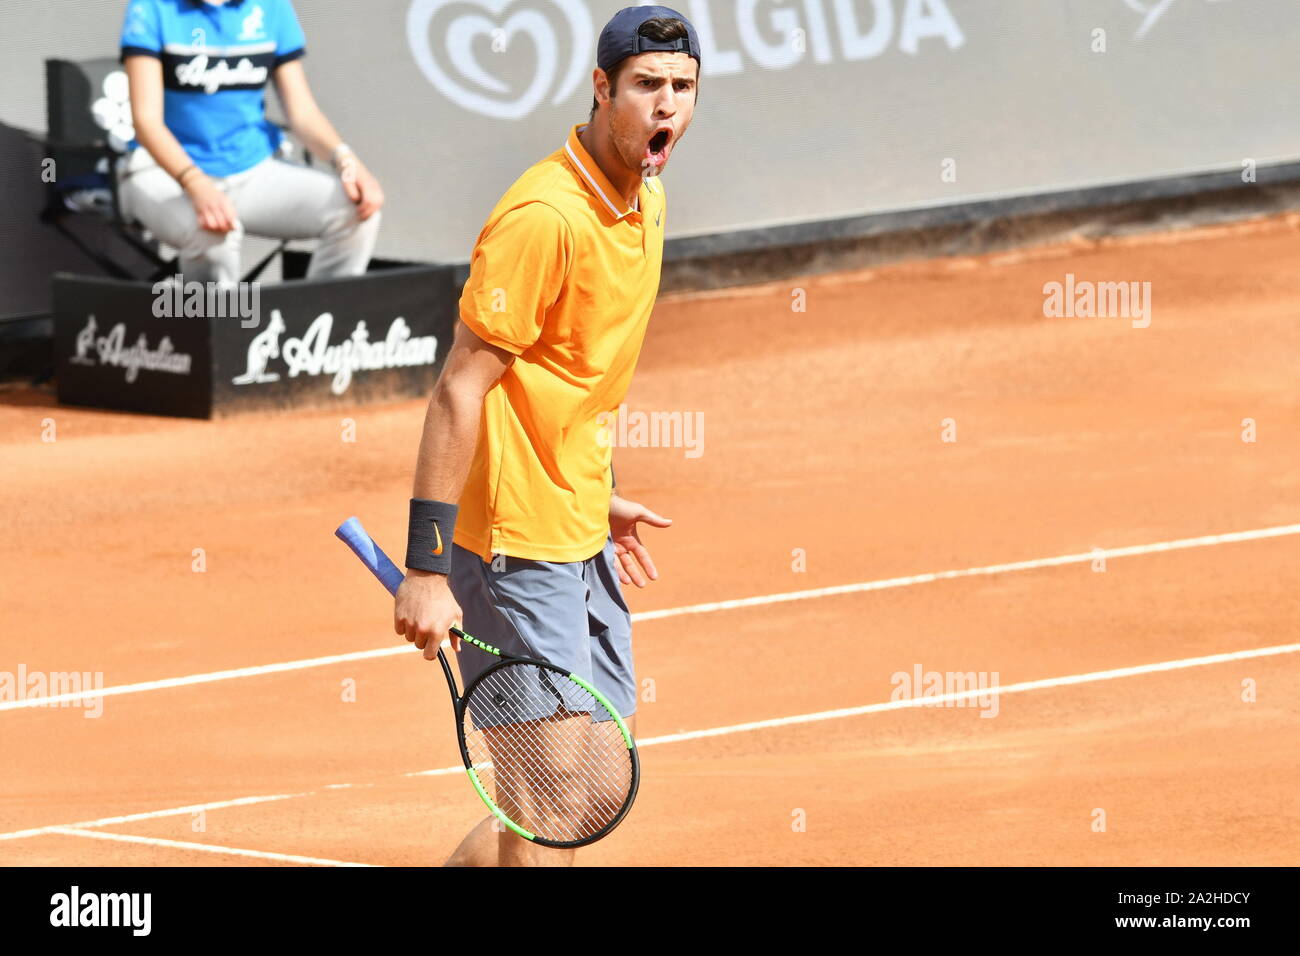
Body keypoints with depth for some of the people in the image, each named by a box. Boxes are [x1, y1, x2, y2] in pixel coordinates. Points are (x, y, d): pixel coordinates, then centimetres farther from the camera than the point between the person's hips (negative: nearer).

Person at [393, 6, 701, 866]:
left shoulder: (646, 201, 8)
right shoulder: (544, 216, -21)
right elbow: (461, 390, -21)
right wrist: (426, 569, -24)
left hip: (577, 531, 9)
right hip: (512, 539, -9)